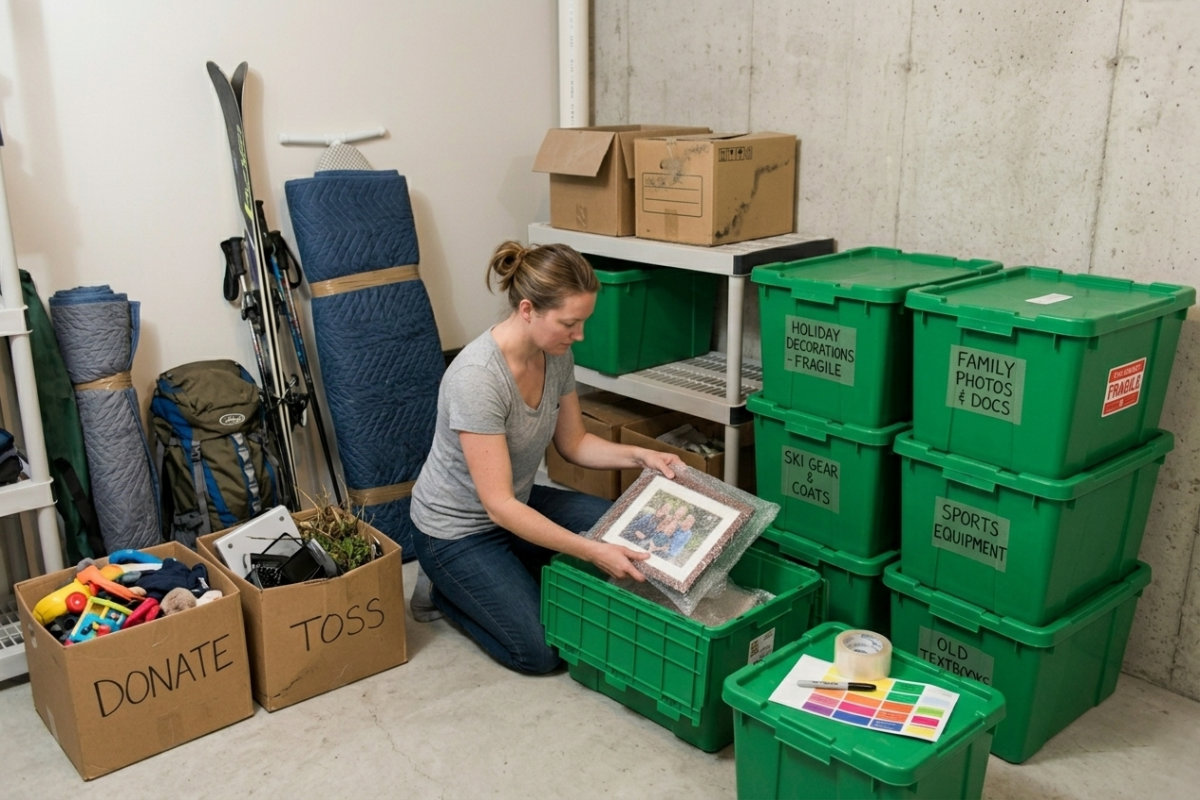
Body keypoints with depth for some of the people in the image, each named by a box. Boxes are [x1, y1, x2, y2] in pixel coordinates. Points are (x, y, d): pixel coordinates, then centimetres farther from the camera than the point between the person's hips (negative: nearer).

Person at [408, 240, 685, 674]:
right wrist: (593, 552, -36)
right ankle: (442, 589, 11)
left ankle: (510, 575, 13)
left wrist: (639, 455, -12)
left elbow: (573, 443, 4)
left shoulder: (556, 353, -11)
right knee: (543, 650, -13)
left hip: (519, 503, 7)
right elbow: (498, 506, -32)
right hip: (457, 530, -7)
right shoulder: (478, 377, -34)